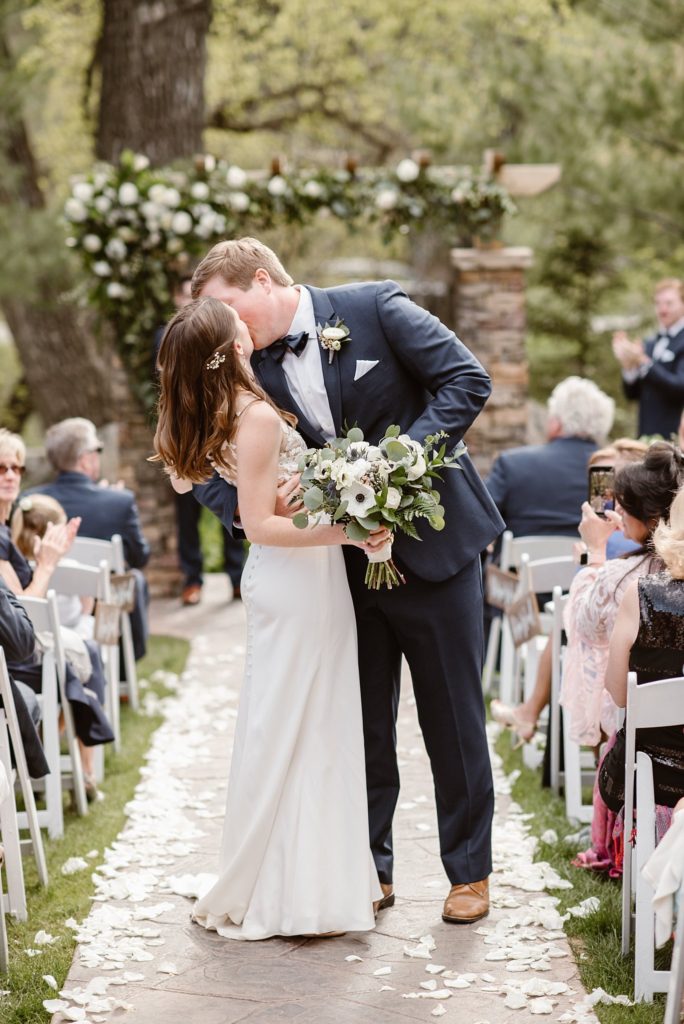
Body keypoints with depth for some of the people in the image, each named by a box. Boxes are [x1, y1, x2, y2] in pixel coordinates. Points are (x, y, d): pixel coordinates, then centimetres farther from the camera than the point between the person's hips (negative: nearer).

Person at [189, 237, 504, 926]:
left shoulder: (374, 308, -11)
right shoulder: (255, 372, 1)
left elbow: (467, 380, -14)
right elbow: (212, 469, 0)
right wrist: (250, 505, -22)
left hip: (433, 543, -4)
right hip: (347, 564, 4)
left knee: (452, 717, 6)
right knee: (362, 725, 9)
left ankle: (470, 871, 20)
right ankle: (370, 871, 23)